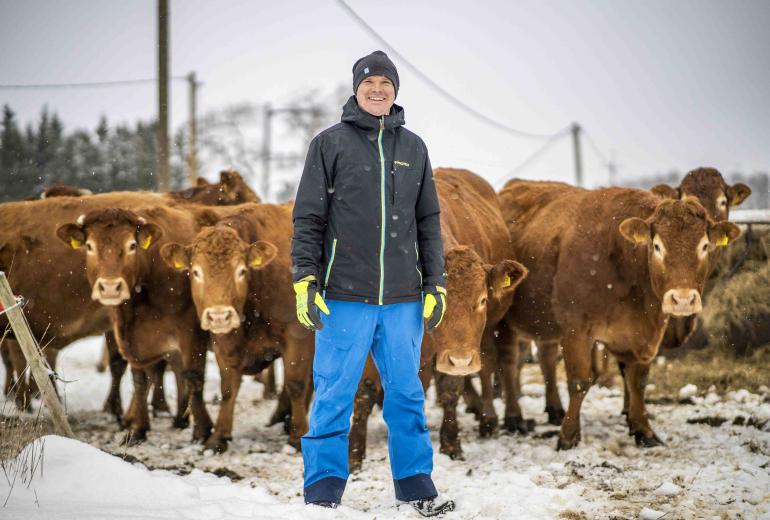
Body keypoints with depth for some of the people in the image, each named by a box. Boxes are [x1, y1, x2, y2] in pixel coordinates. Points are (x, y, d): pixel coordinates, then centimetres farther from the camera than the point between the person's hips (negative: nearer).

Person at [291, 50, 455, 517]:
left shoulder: (413, 148, 12)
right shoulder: (331, 143, 2)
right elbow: (308, 219, 1)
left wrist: (436, 285, 8)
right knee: (334, 397, -1)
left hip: (402, 300, 3)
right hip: (344, 298, -3)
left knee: (407, 395, 7)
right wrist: (306, 281, -8)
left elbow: (429, 222, 15)